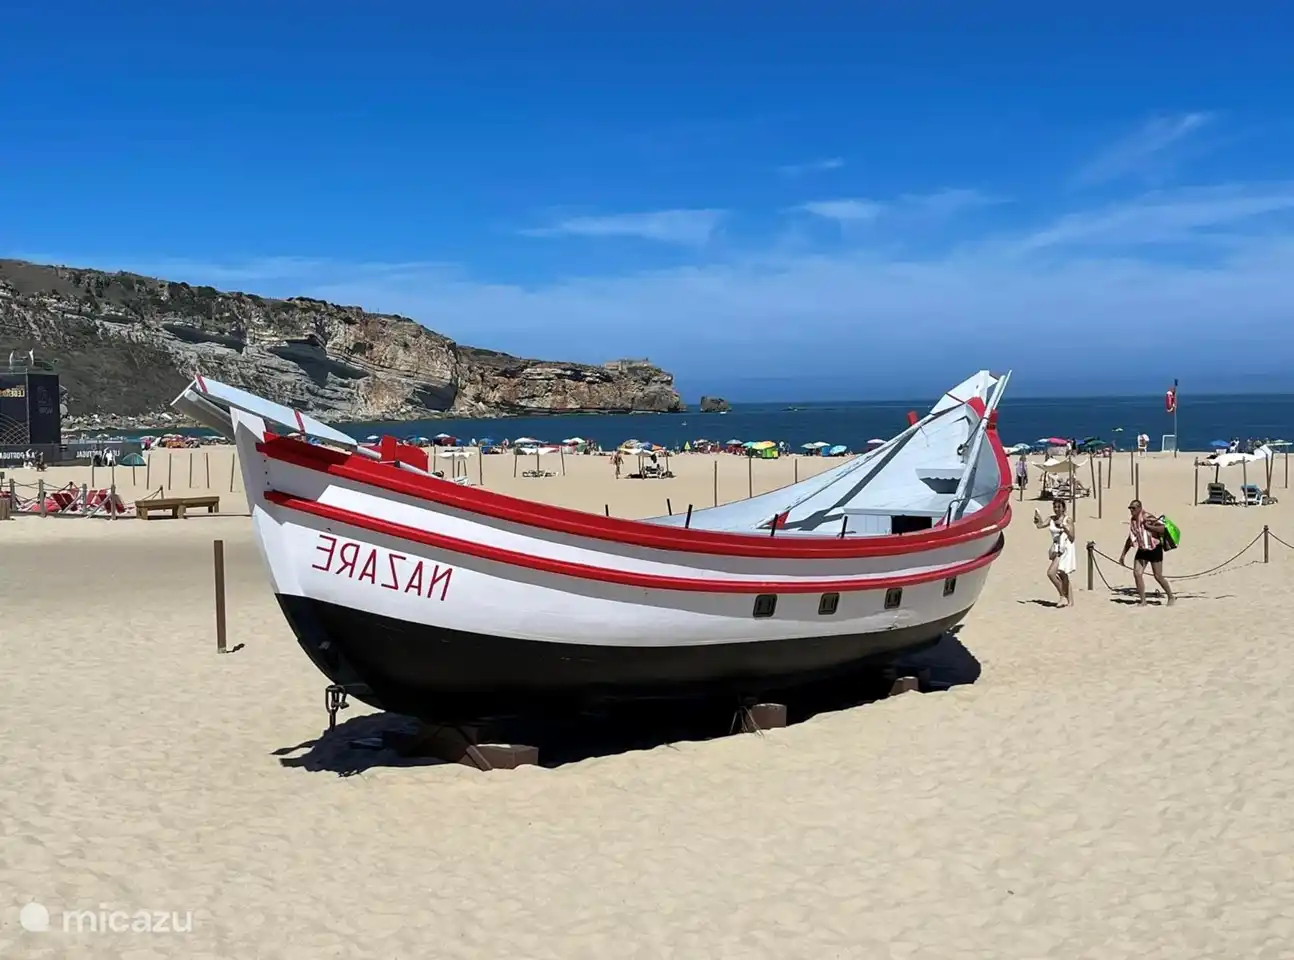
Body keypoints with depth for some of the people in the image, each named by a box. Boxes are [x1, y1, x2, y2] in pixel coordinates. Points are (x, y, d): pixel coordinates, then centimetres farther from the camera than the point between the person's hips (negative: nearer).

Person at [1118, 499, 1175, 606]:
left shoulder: (1148, 518, -17)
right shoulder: (1132, 521, 4)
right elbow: (1130, 539, 15)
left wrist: (1149, 526, -31)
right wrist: (1123, 554, 15)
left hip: (1154, 549, -6)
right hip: (1142, 550, 6)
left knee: (1158, 576, 0)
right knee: (1137, 574, -7)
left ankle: (1171, 597, 21)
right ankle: (1142, 601, 1)